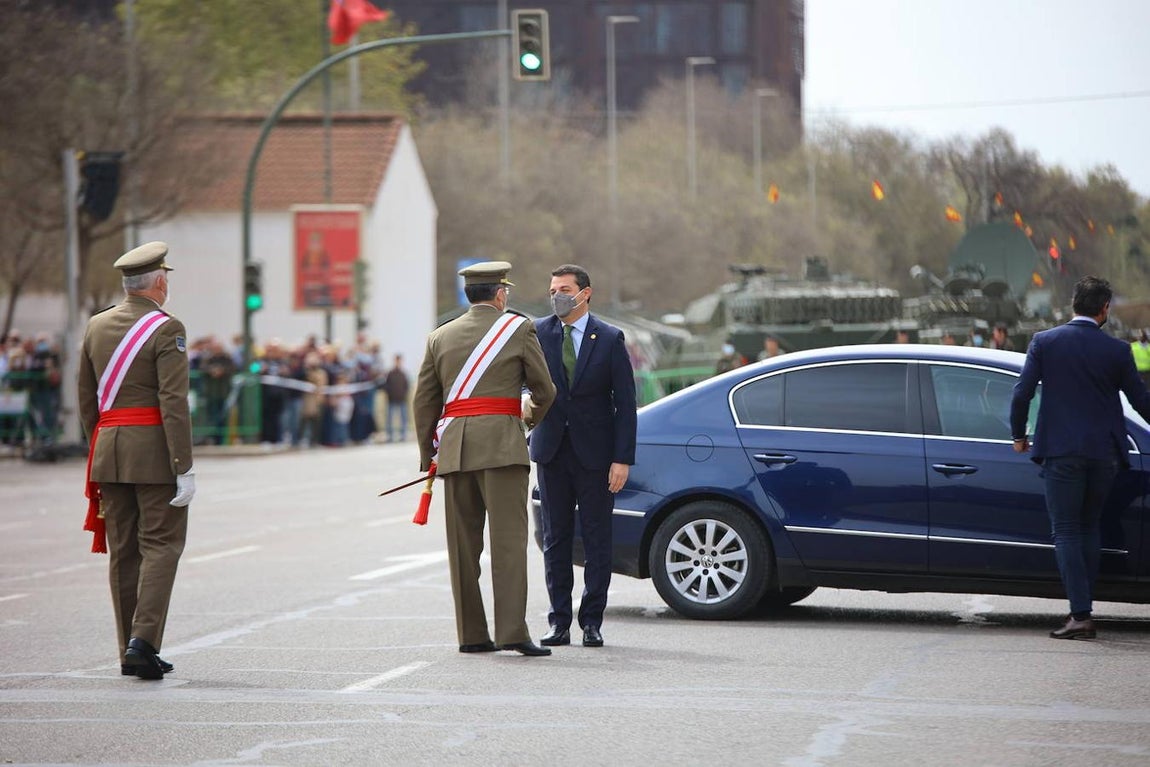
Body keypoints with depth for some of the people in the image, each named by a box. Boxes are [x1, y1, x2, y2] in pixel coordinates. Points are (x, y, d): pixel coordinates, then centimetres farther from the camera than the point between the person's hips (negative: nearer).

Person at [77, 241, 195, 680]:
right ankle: (144, 640, -15)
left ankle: (131, 653, 10)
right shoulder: (166, 329, -9)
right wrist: (184, 467, -16)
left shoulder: (96, 327, 11)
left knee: (123, 550, 8)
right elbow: (174, 402, -16)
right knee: (161, 544, -2)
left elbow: (86, 400, 15)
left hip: (109, 447, 6)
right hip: (154, 448, -6)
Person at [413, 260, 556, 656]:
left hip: (453, 447, 4)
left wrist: (427, 456, 21)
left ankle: (471, 634, 9)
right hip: (501, 440, -4)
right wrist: (534, 416, 30)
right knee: (509, 538, -7)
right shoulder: (519, 328, 4)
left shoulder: (440, 337, 15)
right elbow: (544, 390, 8)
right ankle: (512, 631, -15)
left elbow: (423, 401, 13)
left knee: (463, 542, 7)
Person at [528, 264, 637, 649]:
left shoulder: (610, 339, -1)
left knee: (597, 540, 1)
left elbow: (625, 403, -2)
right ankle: (559, 622, 11)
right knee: (555, 539, 6)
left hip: (595, 455, -2)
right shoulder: (538, 333, 3)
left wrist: (622, 459, -9)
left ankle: (592, 622, 7)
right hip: (552, 451, 2)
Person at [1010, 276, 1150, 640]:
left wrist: (1019, 435, 12)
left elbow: (1022, 393, -3)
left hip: (1062, 452, -2)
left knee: (1066, 531, -1)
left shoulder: (1044, 342, -2)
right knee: (1089, 528, 16)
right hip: (1104, 452, 2)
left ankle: (1081, 615, -11)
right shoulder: (1117, 350, 0)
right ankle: (1083, 608, 16)